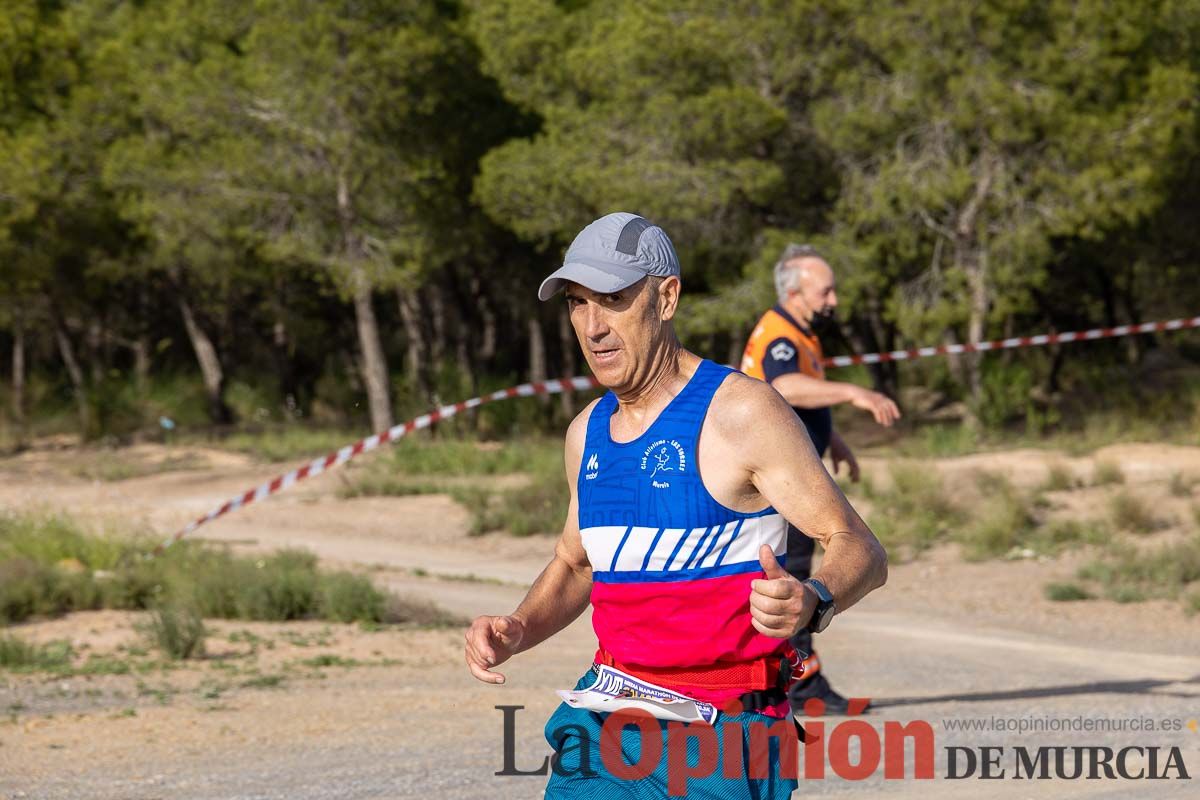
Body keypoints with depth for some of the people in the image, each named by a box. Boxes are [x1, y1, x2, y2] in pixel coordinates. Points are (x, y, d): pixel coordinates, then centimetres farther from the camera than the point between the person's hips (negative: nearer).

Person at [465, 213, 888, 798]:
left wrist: (811, 602, -35)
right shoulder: (588, 432, 10)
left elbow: (860, 549, -13)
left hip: (717, 746, -6)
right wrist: (514, 634, 6)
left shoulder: (740, 412, -11)